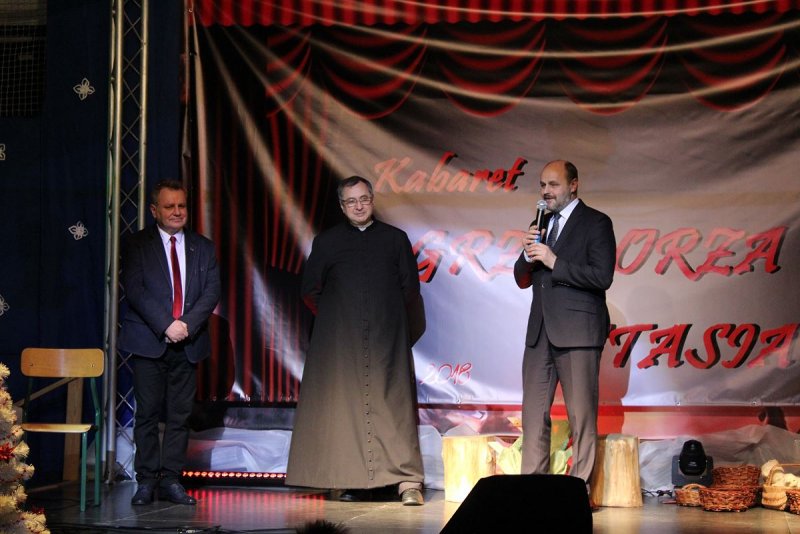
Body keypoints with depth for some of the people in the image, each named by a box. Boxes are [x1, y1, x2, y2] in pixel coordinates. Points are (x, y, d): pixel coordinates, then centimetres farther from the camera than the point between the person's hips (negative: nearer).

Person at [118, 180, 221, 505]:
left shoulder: (203, 247, 12)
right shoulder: (137, 245, 4)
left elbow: (212, 291, 3)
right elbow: (134, 289, -7)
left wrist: (187, 324, -13)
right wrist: (166, 326, -16)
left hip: (187, 343, 3)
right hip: (148, 342, -2)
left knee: (180, 415, 3)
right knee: (148, 413, 0)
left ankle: (171, 479, 8)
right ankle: (146, 480, 6)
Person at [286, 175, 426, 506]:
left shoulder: (395, 239, 11)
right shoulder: (326, 242, 11)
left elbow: (411, 289, 12)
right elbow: (310, 290, 14)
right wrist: (334, 318, 10)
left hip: (386, 340, -1)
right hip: (340, 342, 1)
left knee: (392, 404, -7)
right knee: (345, 406, -2)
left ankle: (407, 482, -12)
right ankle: (352, 482, 3)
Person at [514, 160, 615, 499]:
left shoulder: (595, 223, -2)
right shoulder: (540, 224, 18)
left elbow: (602, 277, -13)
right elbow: (522, 280, 19)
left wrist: (553, 261, -17)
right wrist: (528, 255, -2)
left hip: (577, 331, -6)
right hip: (540, 331, 6)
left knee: (581, 415, -3)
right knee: (534, 413, 4)